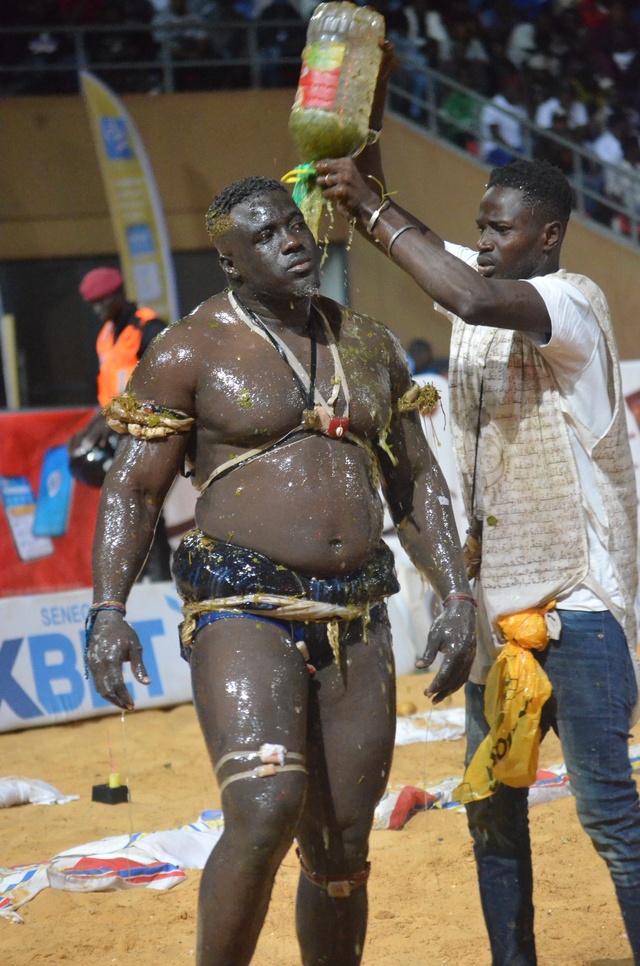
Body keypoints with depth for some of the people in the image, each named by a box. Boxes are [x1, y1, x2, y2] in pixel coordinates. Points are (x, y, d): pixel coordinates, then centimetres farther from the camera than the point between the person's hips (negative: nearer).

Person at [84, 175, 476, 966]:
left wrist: (457, 596, 8)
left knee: (341, 849, 8)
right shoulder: (191, 351, -2)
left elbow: (417, 481, 19)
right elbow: (131, 489, -3)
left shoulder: (368, 346, 13)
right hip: (244, 611, -5)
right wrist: (107, 612, -16)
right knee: (265, 810, -26)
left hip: (355, 624, 5)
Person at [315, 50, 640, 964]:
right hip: (496, 589, 8)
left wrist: (372, 208, -24)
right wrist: (366, 125, 0)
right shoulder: (481, 281, 11)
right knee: (492, 808, 11)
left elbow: (476, 301, -30)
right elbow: (401, 228, 16)